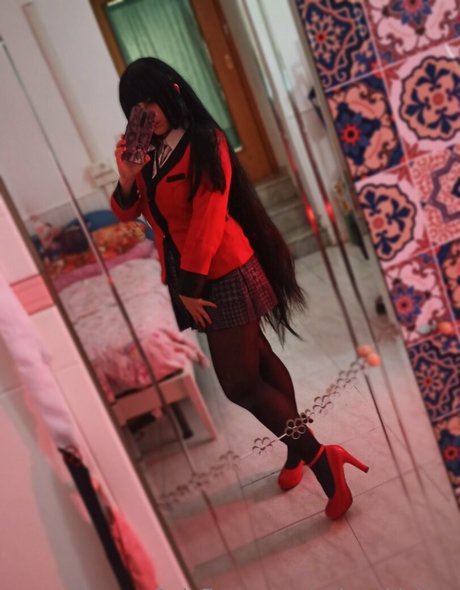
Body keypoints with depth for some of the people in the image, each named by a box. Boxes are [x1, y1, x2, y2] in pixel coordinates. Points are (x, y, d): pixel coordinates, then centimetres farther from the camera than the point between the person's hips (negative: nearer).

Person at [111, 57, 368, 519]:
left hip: (223, 274, -7)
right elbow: (128, 213, 9)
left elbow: (207, 219, -18)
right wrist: (126, 179, -11)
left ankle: (319, 458, 6)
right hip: (189, 277, 8)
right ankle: (299, 451, 31)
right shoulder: (148, 152, 9)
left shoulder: (204, 143, -13)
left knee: (239, 383, -7)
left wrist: (192, 285, -19)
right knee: (256, 361, 16)